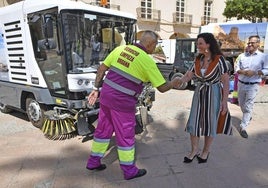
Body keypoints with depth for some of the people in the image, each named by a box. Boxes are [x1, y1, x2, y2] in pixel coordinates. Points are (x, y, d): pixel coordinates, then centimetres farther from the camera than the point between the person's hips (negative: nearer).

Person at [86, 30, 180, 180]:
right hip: (123, 101, -6)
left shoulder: (121, 48, 6)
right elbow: (162, 87, -6)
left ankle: (93, 162, 38)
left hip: (106, 95, 7)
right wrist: (173, 83, 15)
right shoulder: (147, 61, -11)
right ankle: (129, 170, 28)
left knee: (103, 129, 21)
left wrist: (96, 89, 14)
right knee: (125, 135, 9)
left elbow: (102, 68, 7)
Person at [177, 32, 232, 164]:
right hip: (199, 94, 5)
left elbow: (226, 81, -13)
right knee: (194, 123, 6)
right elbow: (188, 76, 1)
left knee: (210, 124, 9)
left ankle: (205, 151, 30)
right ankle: (194, 150, 26)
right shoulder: (198, 59, 2)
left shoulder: (219, 59, -14)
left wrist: (225, 101, -14)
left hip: (214, 95, -5)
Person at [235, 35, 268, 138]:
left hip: (253, 85, -4)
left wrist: (255, 72, -20)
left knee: (248, 106, -7)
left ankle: (243, 128, -2)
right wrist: (242, 71, -14)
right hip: (241, 84, 4)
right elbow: (237, 68, 7)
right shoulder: (242, 56, 6)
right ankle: (248, 116, 45)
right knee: (241, 104, 17)